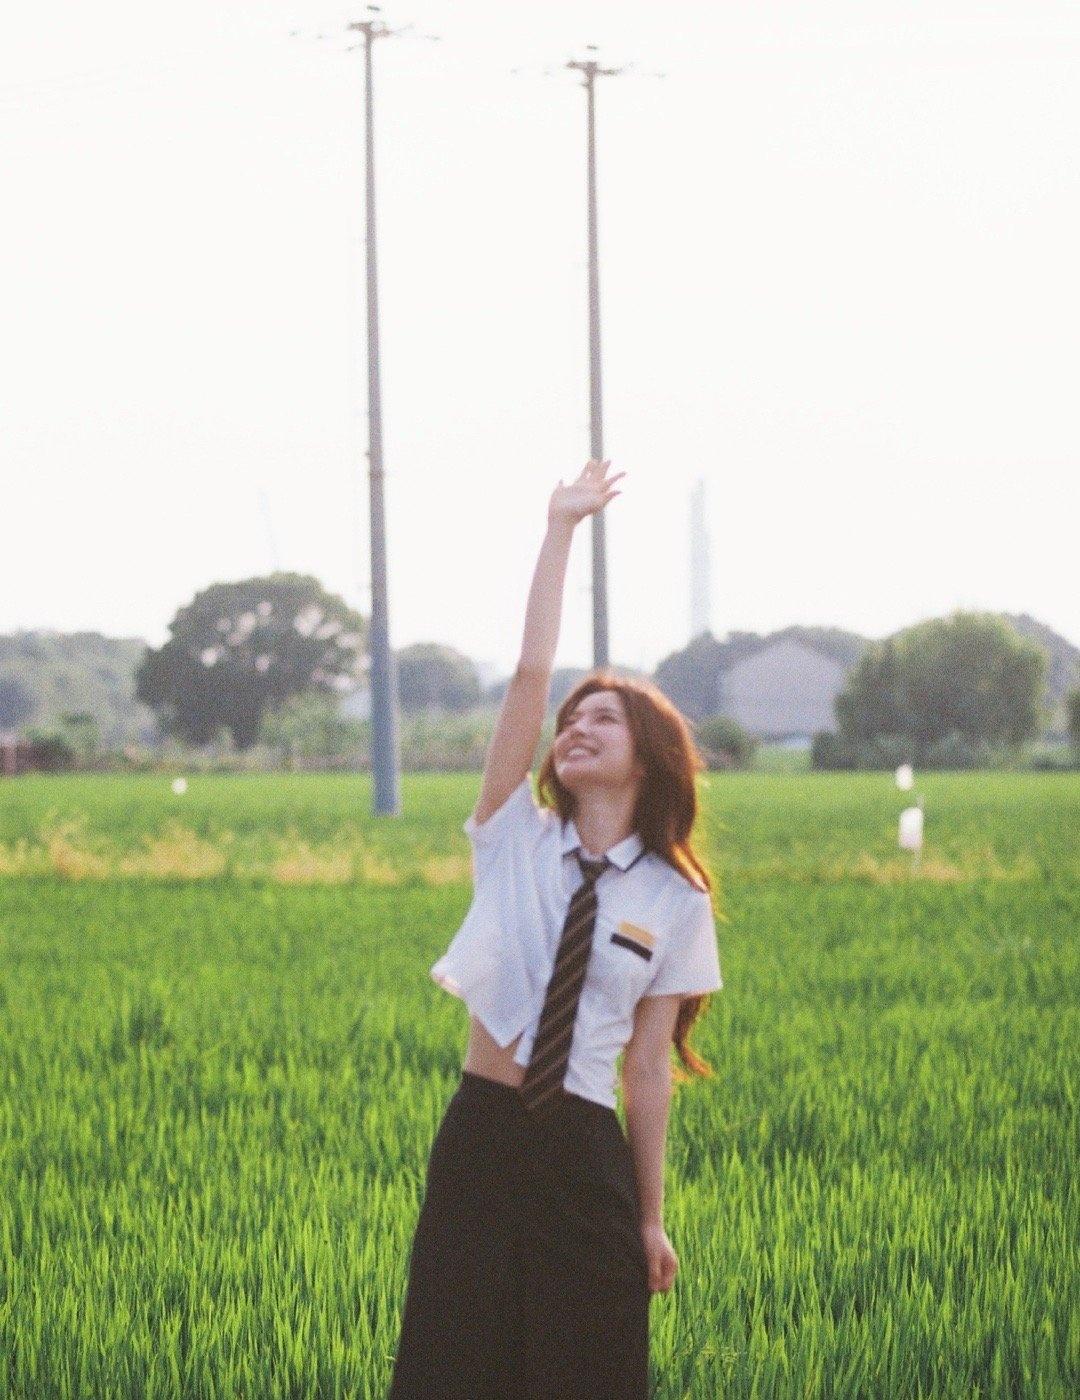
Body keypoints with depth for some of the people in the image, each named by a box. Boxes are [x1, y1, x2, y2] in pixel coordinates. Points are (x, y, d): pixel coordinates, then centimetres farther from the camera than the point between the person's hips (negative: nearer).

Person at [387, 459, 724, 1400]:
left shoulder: (674, 901, 1)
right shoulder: (518, 842, 2)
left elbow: (648, 1067, 1)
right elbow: (531, 675, -6)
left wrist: (650, 1218, 1)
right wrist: (561, 530, -8)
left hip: (588, 1155, -1)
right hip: (480, 1136, 1)